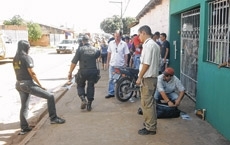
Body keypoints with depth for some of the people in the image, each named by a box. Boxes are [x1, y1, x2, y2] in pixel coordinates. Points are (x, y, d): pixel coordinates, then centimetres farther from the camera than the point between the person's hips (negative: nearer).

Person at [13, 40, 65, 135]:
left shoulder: (15, 58, 11)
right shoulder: (27, 57, -13)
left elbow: (17, 72, 16)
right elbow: (32, 73, -16)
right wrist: (40, 85, -10)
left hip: (19, 84, 9)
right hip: (28, 84, -9)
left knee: (24, 106, 18)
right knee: (50, 97, -2)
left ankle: (24, 128, 23)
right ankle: (53, 118, 2)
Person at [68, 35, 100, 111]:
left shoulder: (80, 49, -8)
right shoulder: (95, 50, 2)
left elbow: (74, 62, -8)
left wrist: (70, 72, -1)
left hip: (83, 71, -2)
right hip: (93, 71, 3)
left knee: (80, 85, 18)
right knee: (90, 87, 14)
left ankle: (83, 99, -3)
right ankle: (89, 105, 15)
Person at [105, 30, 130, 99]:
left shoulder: (124, 44, -5)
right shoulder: (111, 43, 2)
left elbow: (126, 55, -2)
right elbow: (109, 53, 9)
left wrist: (125, 64, -4)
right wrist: (107, 62, 8)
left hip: (121, 65, -2)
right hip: (112, 64, 2)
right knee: (111, 79, 6)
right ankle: (111, 92, 14)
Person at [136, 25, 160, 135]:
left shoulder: (148, 45, -15)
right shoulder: (155, 45, 14)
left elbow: (146, 64, -20)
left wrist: (139, 77, -13)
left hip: (147, 78, -10)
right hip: (153, 77, 10)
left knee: (146, 103, -3)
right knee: (150, 102, 17)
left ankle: (150, 128, 4)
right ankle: (151, 123, 28)